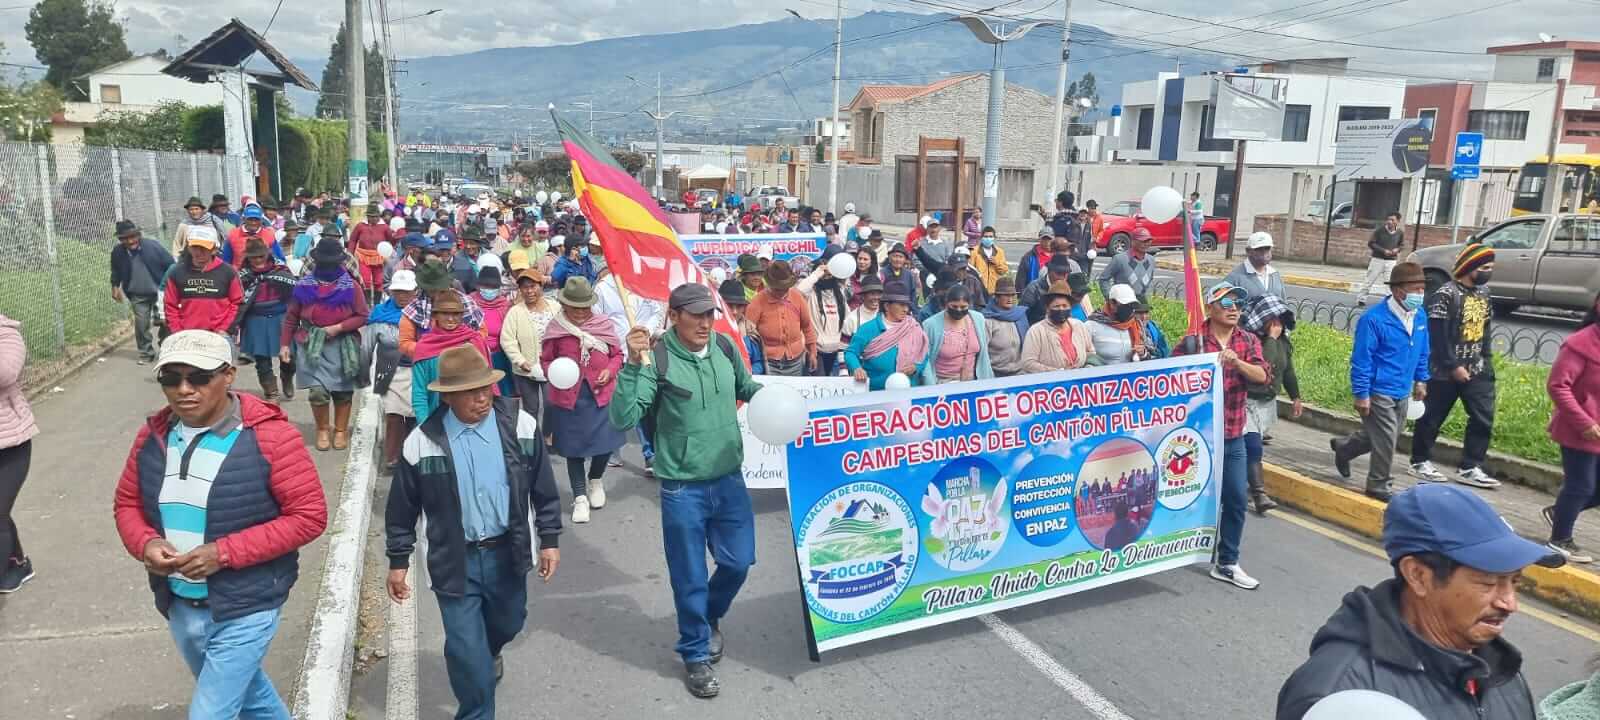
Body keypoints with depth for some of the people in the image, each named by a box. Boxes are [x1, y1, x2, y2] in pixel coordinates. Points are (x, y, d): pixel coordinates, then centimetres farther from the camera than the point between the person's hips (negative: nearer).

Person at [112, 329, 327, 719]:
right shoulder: (153, 435, -2)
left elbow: (309, 515, -19)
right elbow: (127, 504, 11)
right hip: (179, 607, 6)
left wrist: (224, 553, -25)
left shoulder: (269, 435, -20)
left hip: (245, 610, -6)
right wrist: (145, 544, -11)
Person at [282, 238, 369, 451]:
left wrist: (338, 327, -14)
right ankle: (323, 429, 13)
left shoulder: (351, 286, -3)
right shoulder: (304, 286, 1)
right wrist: (285, 344, 3)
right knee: (318, 392, -10)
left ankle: (341, 430, 26)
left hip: (342, 346, 0)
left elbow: (362, 316, -2)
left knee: (343, 391, 9)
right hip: (312, 345, 0)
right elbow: (291, 318, 7)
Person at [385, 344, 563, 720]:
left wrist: (549, 539, -1)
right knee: (465, 648, 1)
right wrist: (398, 561, 3)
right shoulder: (422, 442, -13)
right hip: (454, 561, -2)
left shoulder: (520, 425, -11)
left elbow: (543, 488, -1)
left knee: (507, 623, 24)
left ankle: (488, 652, 60)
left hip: (506, 552, 2)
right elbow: (402, 509, -1)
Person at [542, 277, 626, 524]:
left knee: (606, 442, 5)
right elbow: (545, 359, 5)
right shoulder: (556, 328, -5)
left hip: (602, 394, 1)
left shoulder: (603, 324, -2)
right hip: (569, 396, -1)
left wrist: (610, 371, -11)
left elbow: (617, 354, 7)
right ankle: (580, 497, 21)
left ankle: (595, 480, 36)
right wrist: (553, 373, -15)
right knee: (574, 447, 8)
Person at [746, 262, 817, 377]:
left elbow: (807, 326, 12)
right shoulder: (758, 301, -9)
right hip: (769, 364, -3)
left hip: (795, 362, 3)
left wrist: (812, 352, 16)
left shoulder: (797, 297, 1)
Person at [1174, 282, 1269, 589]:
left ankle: (1227, 563, 13)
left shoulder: (1248, 342, 5)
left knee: (1237, 499, 3)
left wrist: (1237, 362, -27)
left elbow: (1263, 376, -10)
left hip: (1234, 435, 4)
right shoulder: (1193, 341, -8)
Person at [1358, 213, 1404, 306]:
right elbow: (1371, 243, -6)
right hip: (1377, 259, -2)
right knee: (1369, 280, 4)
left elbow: (1401, 245, 15)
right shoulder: (1380, 230, -9)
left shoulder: (1400, 233, 0)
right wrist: (1383, 250, -16)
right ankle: (1361, 298, 14)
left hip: (1391, 261, 2)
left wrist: (1397, 249, -8)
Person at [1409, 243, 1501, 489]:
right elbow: (1437, 336, -18)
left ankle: (1470, 468, 12)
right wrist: (1453, 366, -17)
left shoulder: (1484, 291, 9)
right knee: (1433, 418, 4)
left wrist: (1486, 358, 10)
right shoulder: (1445, 295, -15)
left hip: (1477, 370, 7)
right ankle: (1420, 462, 19)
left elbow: (1485, 328, 17)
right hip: (1446, 371, -7)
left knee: (1484, 418, 4)